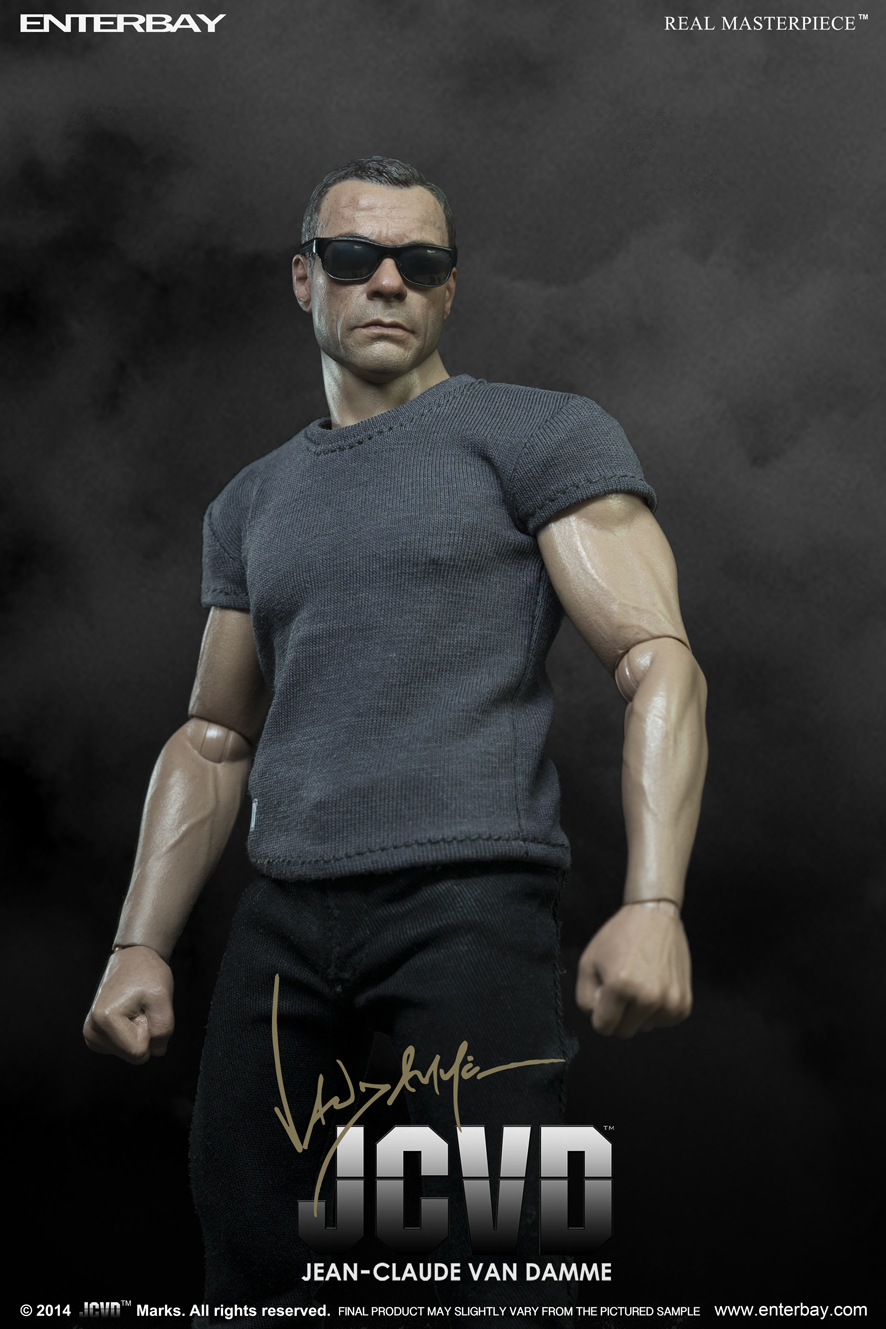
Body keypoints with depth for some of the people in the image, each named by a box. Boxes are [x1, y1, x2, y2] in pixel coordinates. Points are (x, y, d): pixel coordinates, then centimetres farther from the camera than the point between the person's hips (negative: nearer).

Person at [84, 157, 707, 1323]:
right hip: (284, 921, 5)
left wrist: (653, 903, -20)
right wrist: (140, 946, 12)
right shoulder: (253, 505, 20)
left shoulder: (541, 437, 3)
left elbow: (659, 665, -6)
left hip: (470, 901, -5)